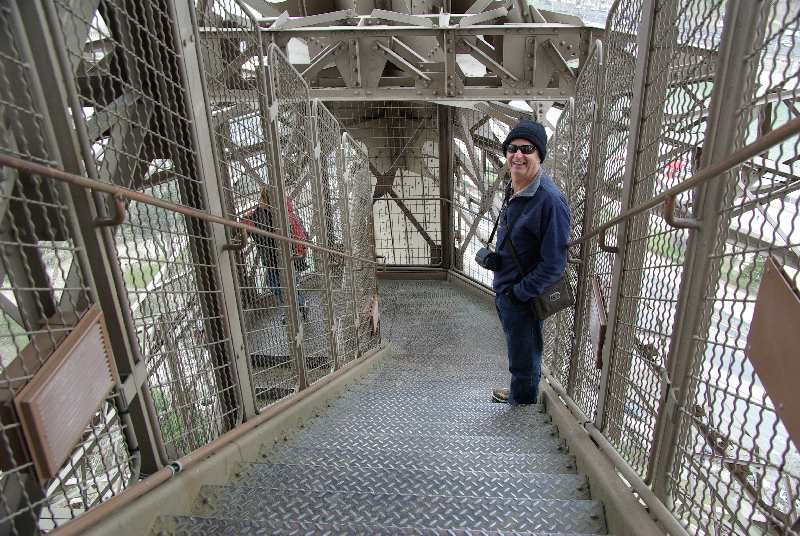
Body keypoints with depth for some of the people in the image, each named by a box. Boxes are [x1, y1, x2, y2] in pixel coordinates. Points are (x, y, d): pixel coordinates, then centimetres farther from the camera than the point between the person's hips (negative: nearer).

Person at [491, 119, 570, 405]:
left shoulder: (550, 200, -24)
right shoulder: (513, 190, 4)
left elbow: (554, 263, -23)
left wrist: (520, 292, -20)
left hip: (524, 298, -9)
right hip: (504, 291, 9)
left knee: (524, 360, 14)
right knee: (518, 352, 29)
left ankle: (522, 403, 38)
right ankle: (518, 392, 52)